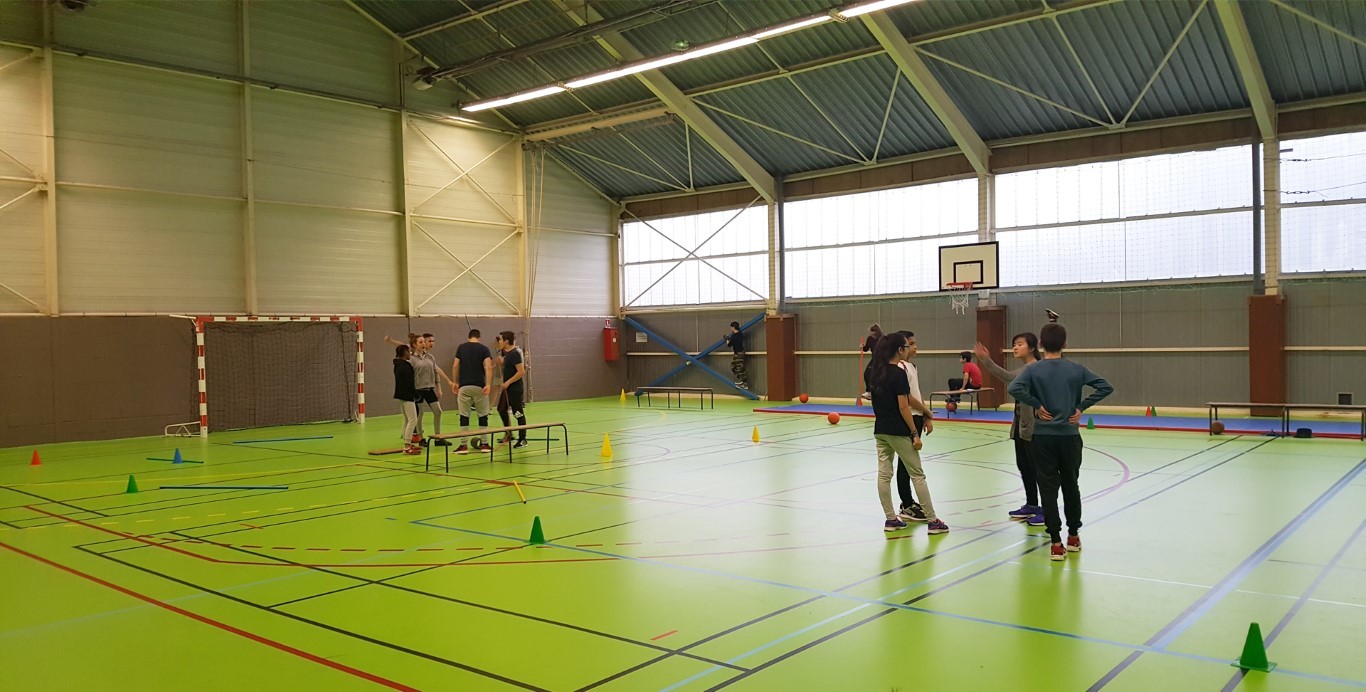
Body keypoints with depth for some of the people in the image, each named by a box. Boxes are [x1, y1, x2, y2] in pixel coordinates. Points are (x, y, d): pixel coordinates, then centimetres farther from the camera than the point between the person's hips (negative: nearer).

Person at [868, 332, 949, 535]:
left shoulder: (876, 373, 6)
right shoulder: (899, 373, -16)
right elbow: (903, 407, -18)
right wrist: (914, 433, -14)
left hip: (880, 430, 7)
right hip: (898, 431, -7)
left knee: (884, 474, 8)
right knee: (917, 475, 1)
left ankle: (890, 519, 14)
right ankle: (932, 521, 6)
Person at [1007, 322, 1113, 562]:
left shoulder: (1034, 370, -6)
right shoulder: (1076, 369, 0)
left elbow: (1014, 388, -23)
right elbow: (1105, 387, -3)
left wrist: (1037, 405, -10)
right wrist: (1081, 407, -1)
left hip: (1043, 436, -2)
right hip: (1070, 436, 2)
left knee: (1048, 488, 2)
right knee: (1071, 486, 17)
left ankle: (1056, 543, -1)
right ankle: (1073, 536, 28)